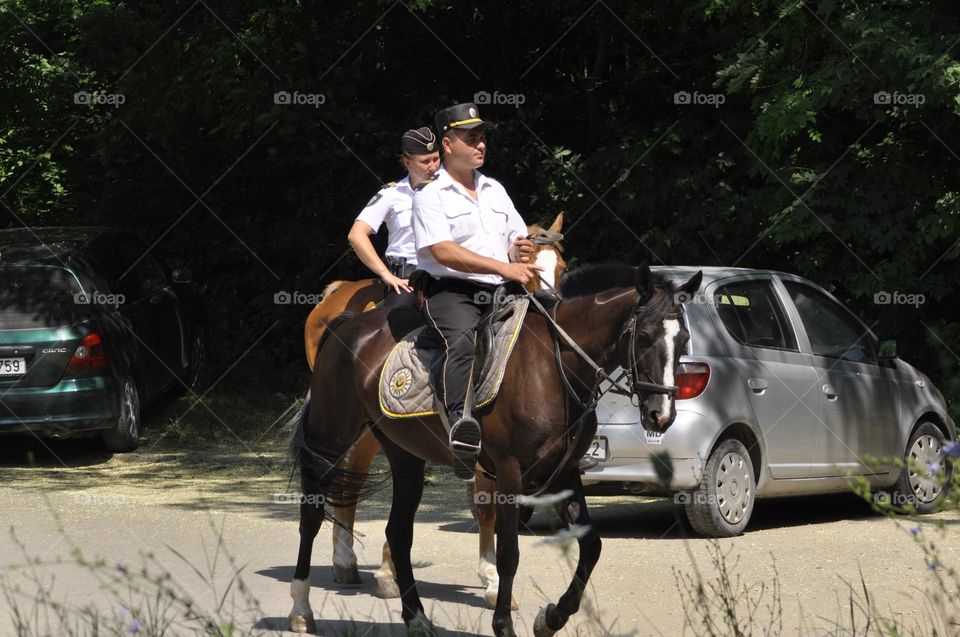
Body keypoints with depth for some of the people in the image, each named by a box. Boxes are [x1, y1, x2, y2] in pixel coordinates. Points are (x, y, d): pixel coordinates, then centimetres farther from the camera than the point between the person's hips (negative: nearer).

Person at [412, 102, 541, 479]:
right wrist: (503, 267, -20)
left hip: (500, 293, 8)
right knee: (463, 338, -35)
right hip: (450, 291, -8)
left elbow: (517, 243, 28)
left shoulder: (494, 190, 22)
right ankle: (460, 421, -55)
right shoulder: (430, 195, 0)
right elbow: (443, 251, -14)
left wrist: (522, 253, 1)